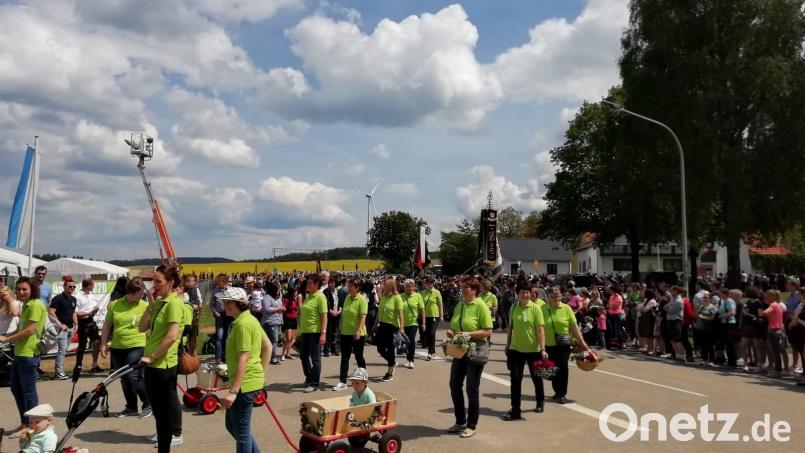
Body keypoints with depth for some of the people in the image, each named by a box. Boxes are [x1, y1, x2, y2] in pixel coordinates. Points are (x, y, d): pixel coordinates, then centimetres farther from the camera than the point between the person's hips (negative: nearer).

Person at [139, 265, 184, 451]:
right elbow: (142, 328, 8)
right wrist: (151, 304, -2)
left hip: (163, 364, -8)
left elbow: (171, 336, -22)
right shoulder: (159, 302, 11)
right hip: (152, 364, 8)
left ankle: (164, 448, 14)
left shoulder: (174, 302, -15)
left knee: (163, 411, 3)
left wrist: (152, 357, -16)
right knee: (158, 409, 17)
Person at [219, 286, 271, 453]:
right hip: (248, 381, 10)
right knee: (232, 425, 22)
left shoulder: (242, 323, -18)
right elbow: (268, 346, 18)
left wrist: (233, 391, -24)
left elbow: (243, 359, -23)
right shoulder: (250, 319, 12)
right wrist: (262, 373, 18)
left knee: (241, 430, 3)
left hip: (245, 383, -10)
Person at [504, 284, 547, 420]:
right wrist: (507, 345, 11)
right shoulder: (513, 308, 0)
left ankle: (540, 402, 40)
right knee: (515, 378, 0)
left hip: (533, 349, -2)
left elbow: (540, 329, -13)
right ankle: (515, 410, 7)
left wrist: (543, 349, -17)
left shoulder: (535, 308, -10)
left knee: (536, 377, 16)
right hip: (516, 349, 2)